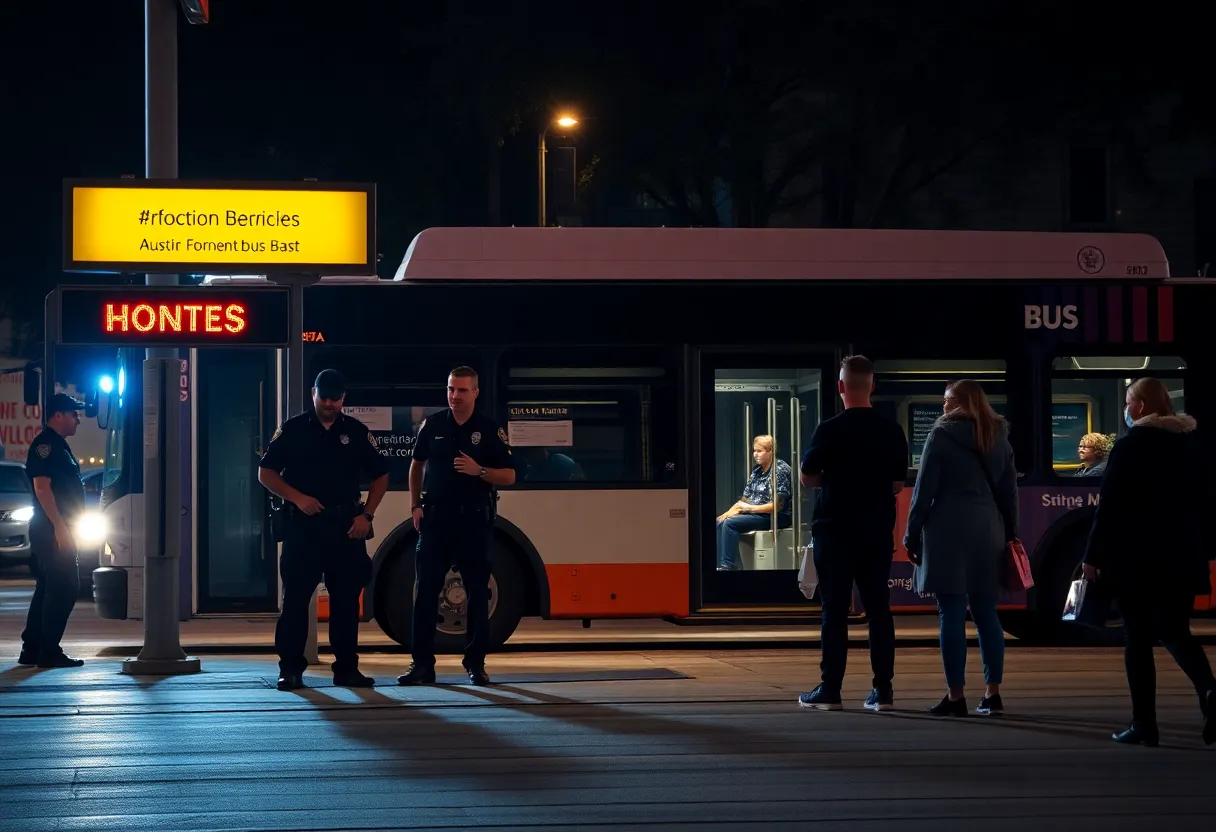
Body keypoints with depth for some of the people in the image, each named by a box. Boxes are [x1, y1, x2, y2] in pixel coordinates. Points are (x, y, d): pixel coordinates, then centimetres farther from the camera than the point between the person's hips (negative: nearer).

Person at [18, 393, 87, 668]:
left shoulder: (59, 446, 19)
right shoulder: (45, 444, -12)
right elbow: (42, 486, -20)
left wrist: (68, 527, 23)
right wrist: (59, 526, -24)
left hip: (60, 529, 10)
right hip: (51, 529, -10)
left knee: (47, 589, 12)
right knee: (64, 587, -11)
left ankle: (31, 650, 15)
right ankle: (48, 652, -9)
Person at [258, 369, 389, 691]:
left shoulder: (356, 432, 8)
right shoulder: (293, 429, 3)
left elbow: (380, 475, 13)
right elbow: (266, 473, 3)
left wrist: (367, 515, 1)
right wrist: (298, 498, -11)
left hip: (346, 526, 2)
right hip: (303, 525, -2)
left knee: (346, 598, 4)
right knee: (295, 598, -4)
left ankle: (346, 667, 11)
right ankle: (290, 668, 0)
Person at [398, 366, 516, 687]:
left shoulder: (489, 429, -2)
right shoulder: (433, 425, 4)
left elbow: (509, 476, -1)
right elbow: (417, 464, 16)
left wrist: (479, 471, -19)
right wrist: (416, 506, 7)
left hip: (474, 518, -1)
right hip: (436, 515, 1)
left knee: (477, 592, 3)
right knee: (426, 590, -2)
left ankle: (476, 663, 11)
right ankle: (422, 663, 2)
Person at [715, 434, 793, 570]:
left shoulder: (780, 469, -10)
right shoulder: (756, 471, 15)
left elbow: (777, 505, -17)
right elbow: (745, 499, 15)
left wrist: (750, 508, -16)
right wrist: (730, 511, -4)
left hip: (777, 517, -9)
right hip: (754, 513, 9)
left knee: (730, 523, -26)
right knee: (720, 522, -12)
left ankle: (728, 566, -28)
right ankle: (720, 566, -20)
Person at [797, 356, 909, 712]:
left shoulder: (830, 430, -10)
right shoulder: (892, 431, 2)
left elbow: (807, 478, -2)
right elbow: (898, 484, 9)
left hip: (835, 530, -4)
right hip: (877, 532, 4)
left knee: (835, 610, 0)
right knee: (878, 609, 6)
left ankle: (830, 690, 0)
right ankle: (883, 690, 5)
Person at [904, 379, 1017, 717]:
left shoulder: (943, 434, -3)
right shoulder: (999, 437, 13)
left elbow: (924, 488, -5)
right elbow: (1009, 490, 14)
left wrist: (912, 535, -1)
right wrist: (1009, 534, 18)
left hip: (949, 530, -5)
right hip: (988, 532, 5)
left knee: (952, 614, -5)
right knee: (986, 614, 10)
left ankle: (956, 696, -7)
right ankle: (993, 694, 9)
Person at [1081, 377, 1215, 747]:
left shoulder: (1129, 447, -10)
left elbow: (1109, 507, -12)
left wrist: (1092, 556, -5)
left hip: (1136, 559, -5)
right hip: (1181, 556, 5)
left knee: (1139, 639, 3)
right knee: (1175, 631, 13)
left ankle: (1144, 725, 3)